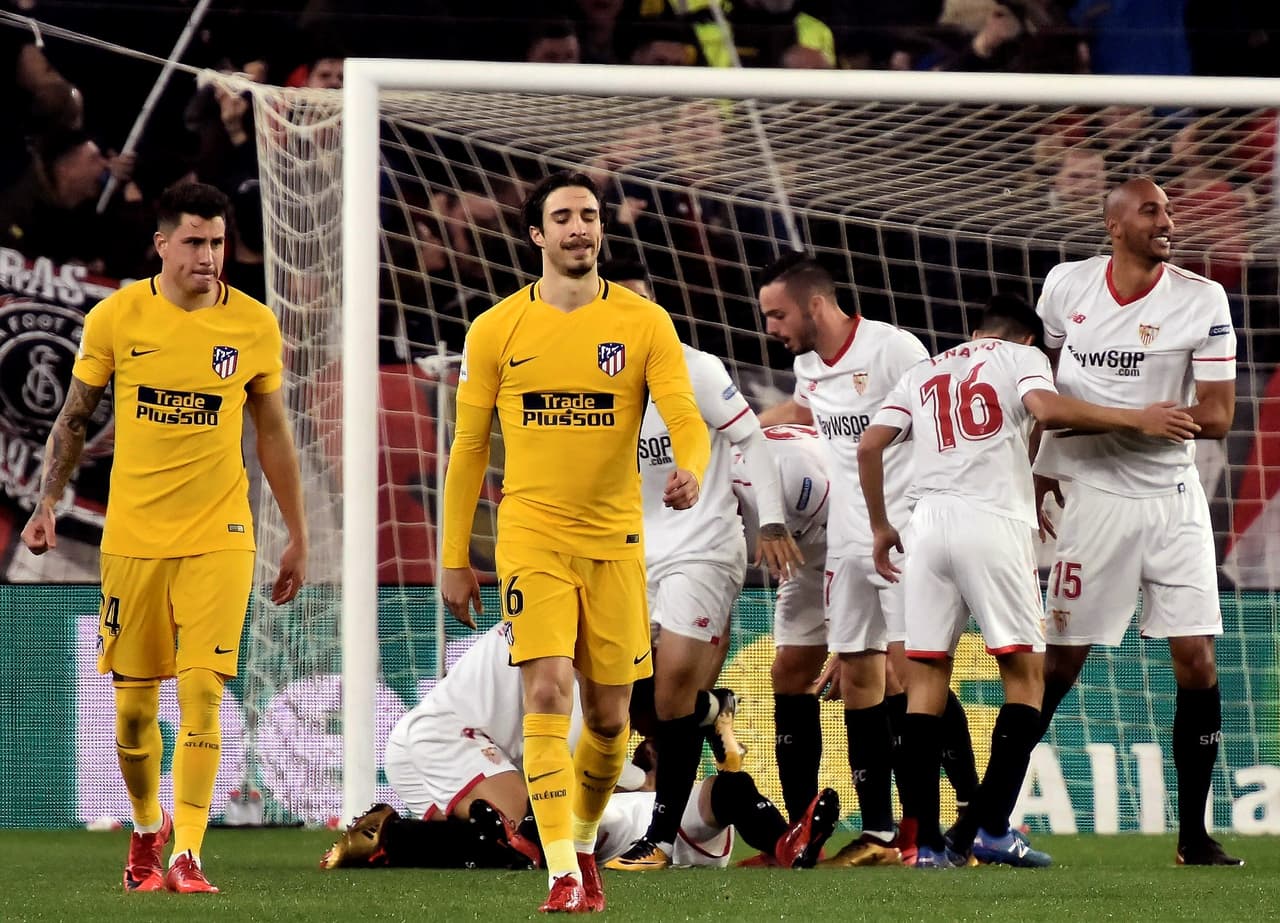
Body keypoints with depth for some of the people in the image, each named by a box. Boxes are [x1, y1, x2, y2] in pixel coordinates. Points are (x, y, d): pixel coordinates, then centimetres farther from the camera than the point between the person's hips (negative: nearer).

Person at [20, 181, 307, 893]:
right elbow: (75, 417, 10)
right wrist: (49, 504, 3)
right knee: (134, 706, 7)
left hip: (219, 536, -1)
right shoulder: (116, 318, -2)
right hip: (133, 535, 1)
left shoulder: (254, 326, -1)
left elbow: (274, 436, 9)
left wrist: (298, 537, 11)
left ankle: (187, 856, -10)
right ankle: (148, 830, 31)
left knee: (201, 694, -12)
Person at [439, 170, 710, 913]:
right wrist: (454, 559, 6)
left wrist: (691, 470, -33)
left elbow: (686, 418, -9)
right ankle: (565, 876, -16)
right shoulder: (497, 330, 1)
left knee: (609, 716, 7)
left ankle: (584, 844, 33)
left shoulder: (644, 323, 0)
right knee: (549, 693, -16)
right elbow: (469, 448, 7)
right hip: (532, 535, -1)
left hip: (615, 539, 1)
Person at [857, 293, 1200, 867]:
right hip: (993, 521, -4)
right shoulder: (1022, 357, 11)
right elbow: (1047, 409, -10)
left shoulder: (923, 373, 24)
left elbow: (869, 446, 16)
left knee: (926, 676, 4)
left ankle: (926, 841, -3)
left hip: (929, 520, 4)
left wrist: (880, 527, 25)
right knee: (1025, 674, 1)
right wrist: (1137, 421, -6)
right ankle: (988, 827, -12)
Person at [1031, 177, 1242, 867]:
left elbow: (1217, 418, -11)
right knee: (1060, 662, 0)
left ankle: (1193, 835, 4)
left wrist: (1109, 419, -17)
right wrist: (1037, 465, 13)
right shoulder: (1066, 286, 0)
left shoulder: (1202, 302, -6)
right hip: (1094, 496, 0)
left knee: (1197, 663, -4)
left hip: (1173, 500, 0)